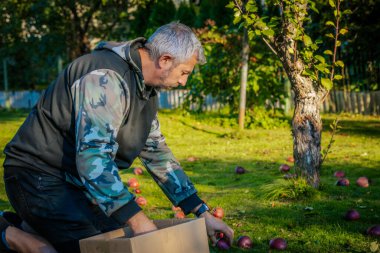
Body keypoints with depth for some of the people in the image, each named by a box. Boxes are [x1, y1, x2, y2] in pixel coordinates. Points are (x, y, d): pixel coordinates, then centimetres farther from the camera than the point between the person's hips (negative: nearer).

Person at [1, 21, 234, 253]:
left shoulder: (146, 90, 7)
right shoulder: (106, 77, -25)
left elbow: (157, 154, 13)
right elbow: (92, 157, -35)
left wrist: (202, 213, 8)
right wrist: (138, 221, -36)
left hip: (75, 179, 10)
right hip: (39, 175, -10)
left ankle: (36, 226, 19)